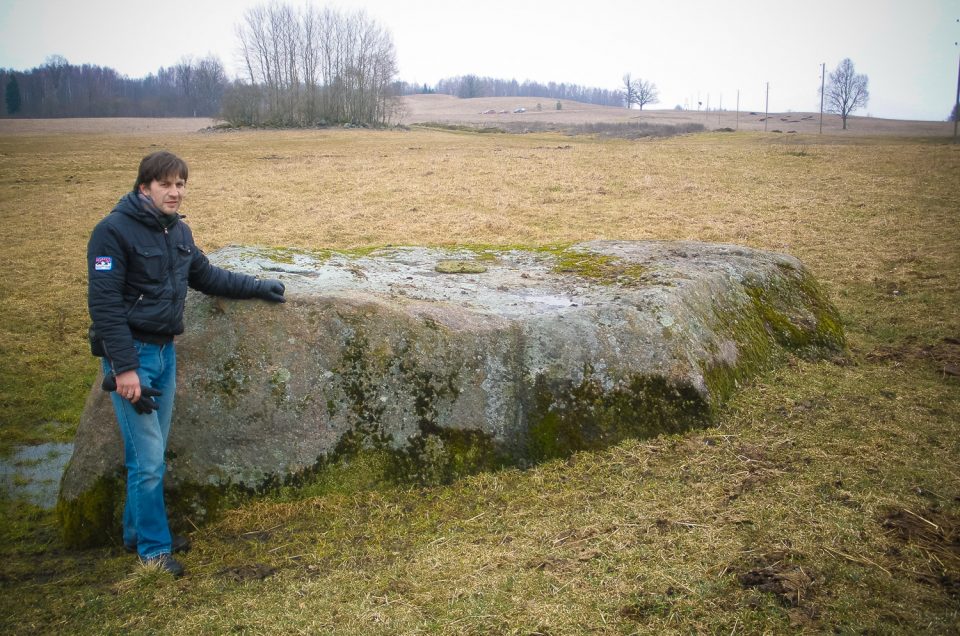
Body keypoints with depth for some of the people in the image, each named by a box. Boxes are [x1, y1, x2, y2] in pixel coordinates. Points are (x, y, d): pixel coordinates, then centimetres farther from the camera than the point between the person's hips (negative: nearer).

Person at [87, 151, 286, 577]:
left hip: (165, 352, 7)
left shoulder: (179, 231, 9)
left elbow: (207, 276, 25)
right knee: (148, 458, -3)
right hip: (132, 354, -7)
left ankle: (138, 531, 30)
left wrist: (257, 287, 24)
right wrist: (124, 368, -21)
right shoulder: (114, 230, -13)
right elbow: (105, 304, -17)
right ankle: (153, 546, 12)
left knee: (151, 453, 14)